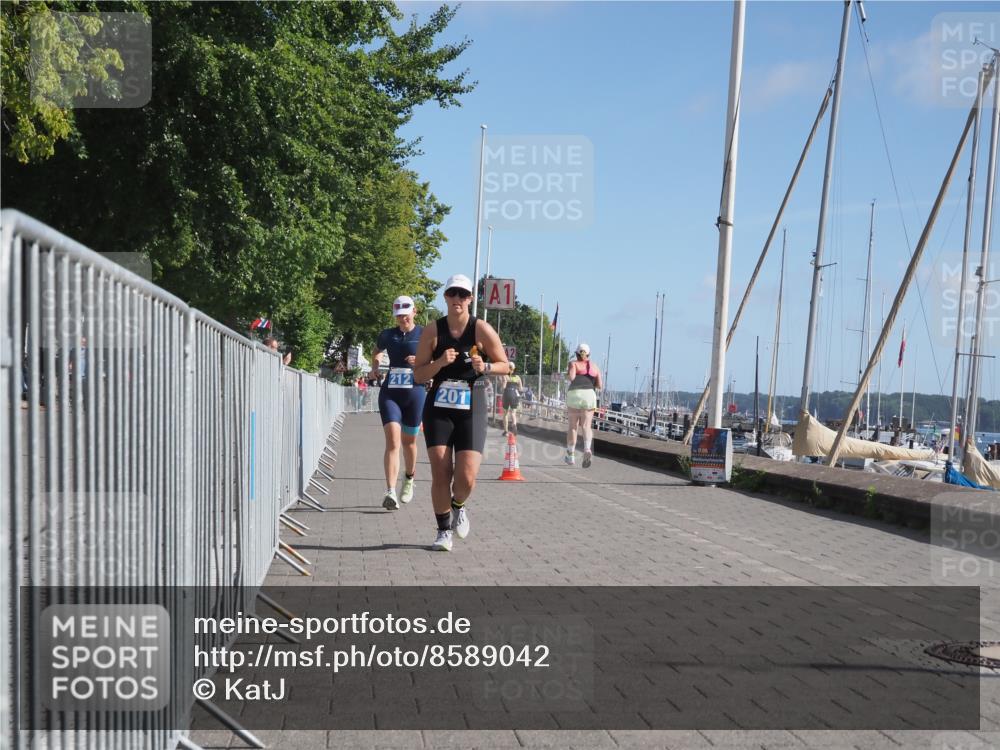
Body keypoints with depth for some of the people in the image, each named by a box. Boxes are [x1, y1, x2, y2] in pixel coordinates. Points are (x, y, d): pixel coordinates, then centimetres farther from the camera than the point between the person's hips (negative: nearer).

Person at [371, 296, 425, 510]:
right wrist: (374, 365, 8)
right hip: (389, 393, 1)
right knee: (392, 440, -14)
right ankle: (390, 492, -21)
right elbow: (376, 351, 28)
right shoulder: (387, 335, 8)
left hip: (415, 392, 0)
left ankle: (409, 480, 40)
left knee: (408, 441, 13)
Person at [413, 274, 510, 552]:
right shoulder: (433, 331, 0)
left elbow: (505, 366, 4)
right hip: (438, 408, 1)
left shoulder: (482, 329, -3)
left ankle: (458, 507, 25)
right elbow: (418, 375, 0)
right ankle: (444, 531, 14)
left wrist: (485, 367, -16)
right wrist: (440, 362, -17)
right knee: (440, 474, -4)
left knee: (466, 477, -10)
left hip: (472, 409, -1)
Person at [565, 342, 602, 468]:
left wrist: (567, 376, 14)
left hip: (574, 394, -1)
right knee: (586, 426, -3)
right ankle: (588, 449, -30)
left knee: (573, 426, 9)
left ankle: (571, 455, 15)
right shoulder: (594, 366, 18)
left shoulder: (574, 363, 8)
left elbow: (571, 377, -8)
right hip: (589, 395, 1)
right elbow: (599, 385, 12)